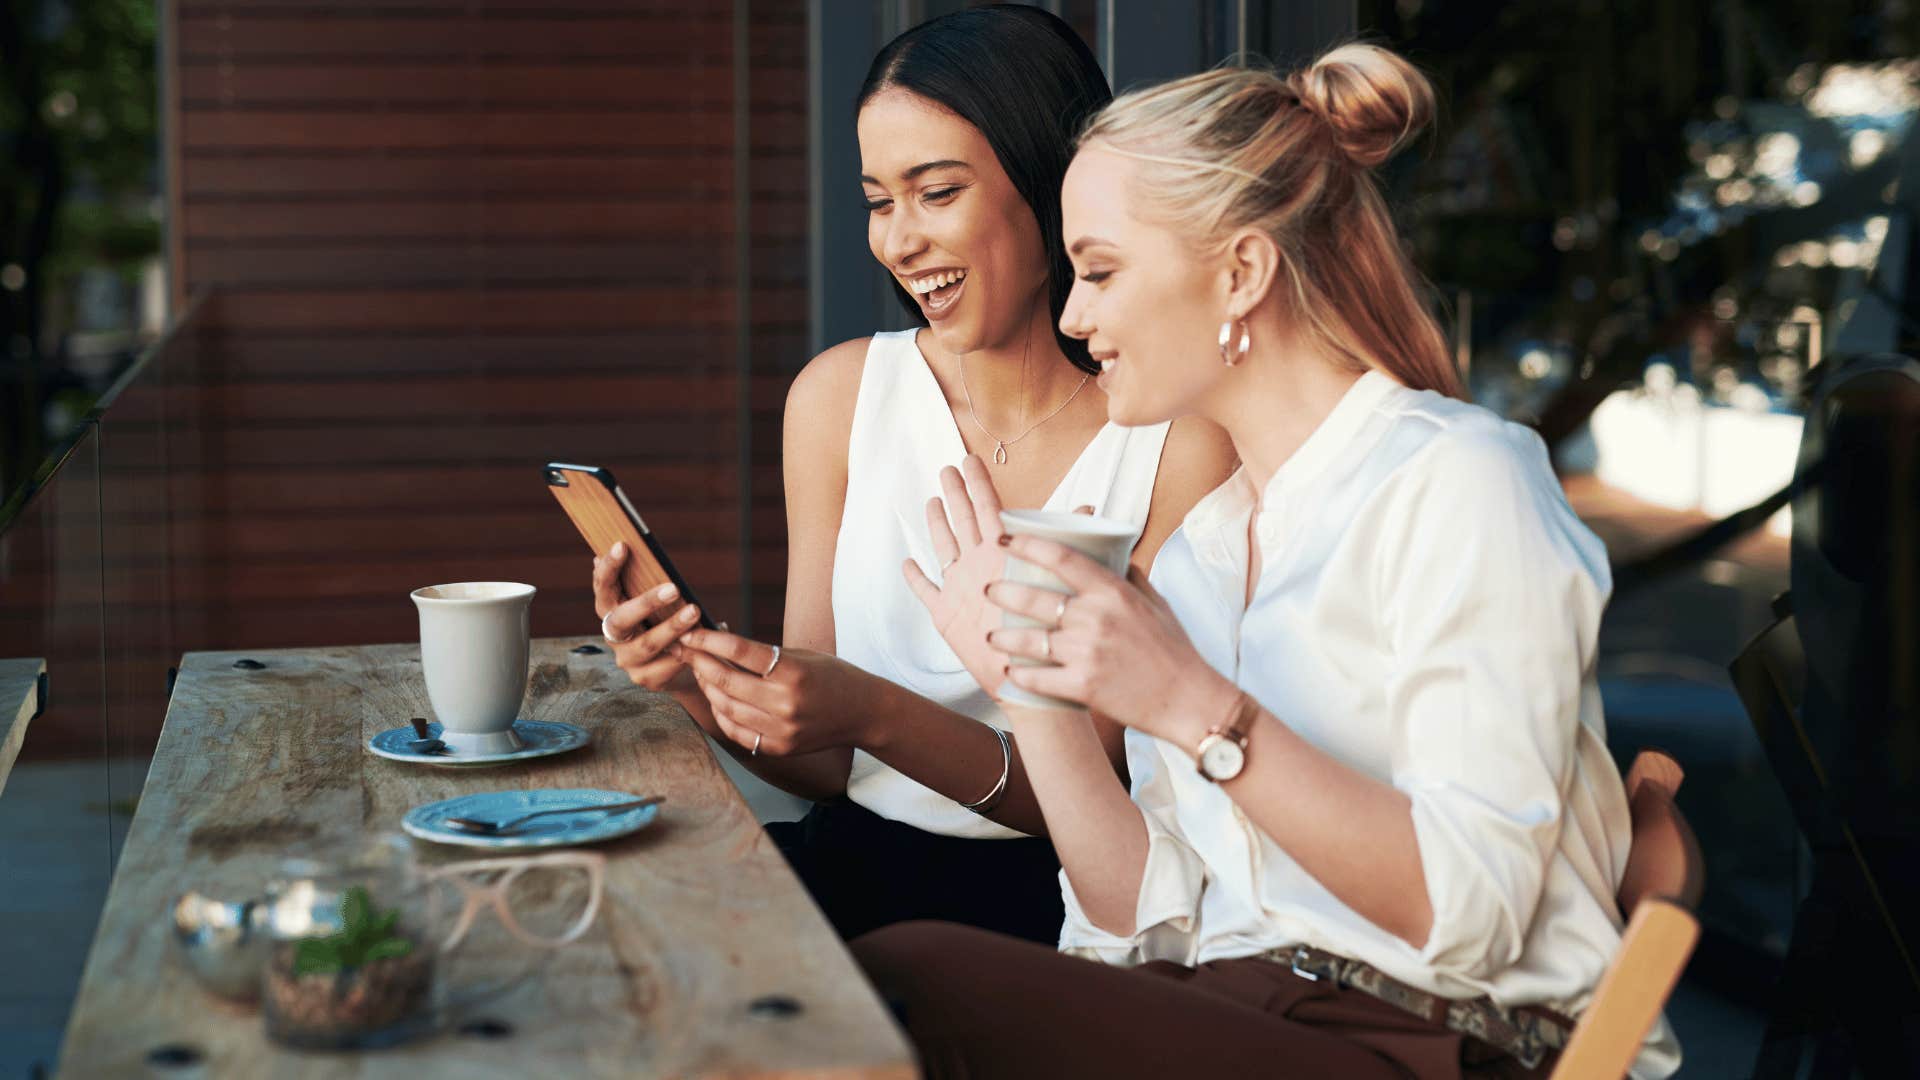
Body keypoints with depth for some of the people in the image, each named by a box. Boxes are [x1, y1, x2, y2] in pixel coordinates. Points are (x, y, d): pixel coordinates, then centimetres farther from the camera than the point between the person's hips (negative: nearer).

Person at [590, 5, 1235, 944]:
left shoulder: (1184, 445, -10)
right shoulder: (839, 394, 3)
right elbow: (826, 769, 5)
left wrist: (874, 714, -23)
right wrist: (707, 690, -17)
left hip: (1048, 900, -4)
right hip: (854, 863, 4)